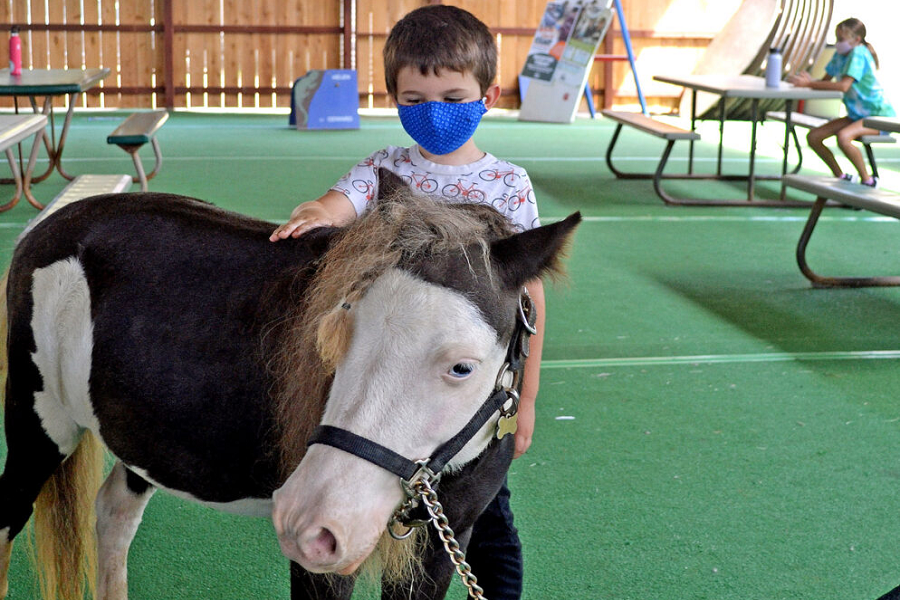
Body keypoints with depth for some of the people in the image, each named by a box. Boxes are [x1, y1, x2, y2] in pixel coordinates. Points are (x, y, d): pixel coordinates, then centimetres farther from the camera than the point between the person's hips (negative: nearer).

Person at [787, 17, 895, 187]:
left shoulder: (858, 53, -21)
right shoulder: (840, 54, 4)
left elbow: (844, 86, -32)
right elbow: (825, 81, 5)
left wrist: (809, 84, -33)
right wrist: (809, 80, -18)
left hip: (879, 116, -9)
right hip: (857, 115, 9)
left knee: (843, 136, -36)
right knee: (813, 137, -4)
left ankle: (868, 180, -16)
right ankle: (841, 177, 11)